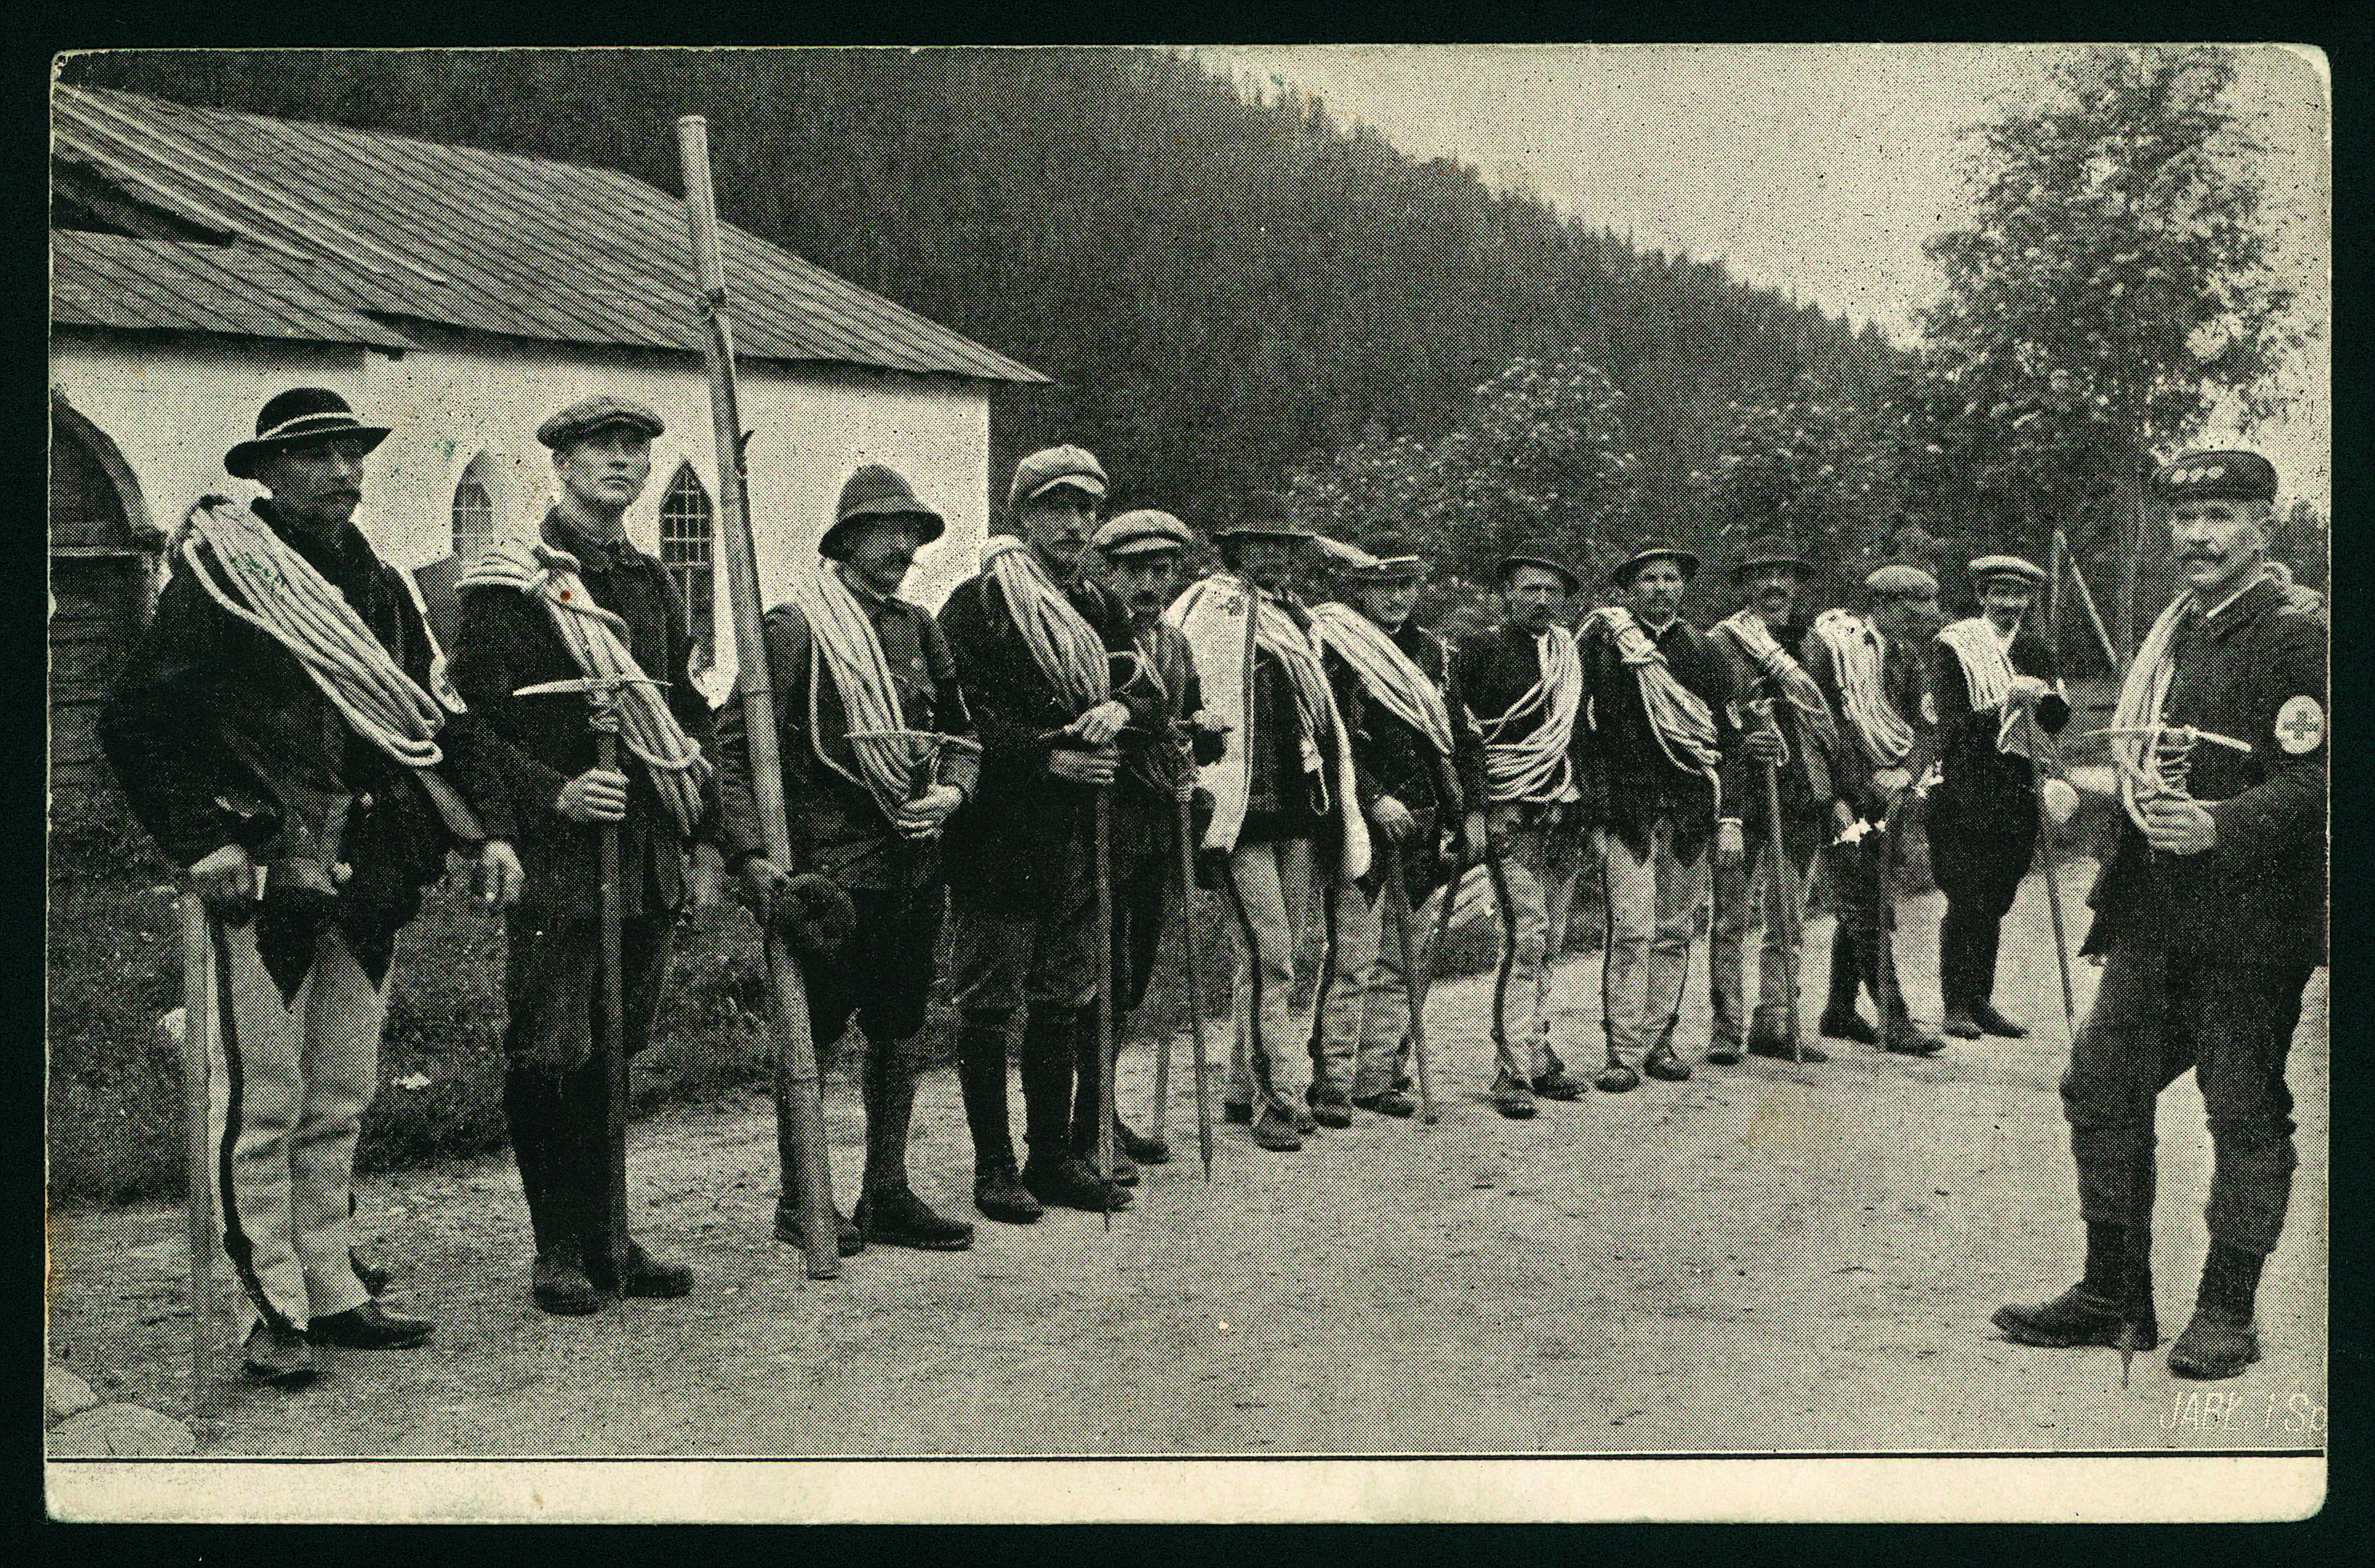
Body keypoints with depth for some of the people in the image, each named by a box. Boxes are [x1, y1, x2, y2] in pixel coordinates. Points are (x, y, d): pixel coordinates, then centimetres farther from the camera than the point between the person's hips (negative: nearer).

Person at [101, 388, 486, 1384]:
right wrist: (198, 841, -11)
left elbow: (427, 723, 21)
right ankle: (270, 1312, 7)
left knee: (341, 1100, 12)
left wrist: (469, 827, 10)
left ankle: (330, 1291, 22)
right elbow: (133, 723, -6)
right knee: (262, 1100, -2)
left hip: (369, 880, 6)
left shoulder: (381, 587, 14)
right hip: (264, 878, -6)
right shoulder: (219, 579, -6)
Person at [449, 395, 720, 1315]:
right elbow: (475, 722, -8)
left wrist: (705, 841, 13)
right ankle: (560, 1250, 10)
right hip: (556, 859, -6)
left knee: (615, 1051, 12)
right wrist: (552, 794, -20)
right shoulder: (508, 584, -4)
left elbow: (687, 719, 19)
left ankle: (607, 1236, 22)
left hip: (648, 855, 6)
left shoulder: (652, 583, 16)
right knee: (550, 1058, -2)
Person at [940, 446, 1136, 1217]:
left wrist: (1121, 706, -9)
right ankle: (993, 1167, 7)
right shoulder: (975, 605, -5)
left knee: (1065, 1001, 11)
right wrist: (1048, 757, -20)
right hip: (998, 835, -6)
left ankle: (1054, 1157, 21)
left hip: (1080, 836, 6)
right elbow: (964, 716, -12)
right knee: (989, 1002, -1)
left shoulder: (1101, 607, 16)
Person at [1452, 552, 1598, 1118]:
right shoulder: (1480, 651, -1)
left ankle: (1537, 1054, 16)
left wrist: (1592, 808, 17)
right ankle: (1513, 1069, -6)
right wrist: (1471, 810, -13)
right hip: (1511, 817, -6)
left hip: (1565, 819, 6)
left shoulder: (1570, 656, 17)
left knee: (1549, 943, 8)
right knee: (1525, 940, -11)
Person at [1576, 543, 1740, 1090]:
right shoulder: (1604, 645, 2)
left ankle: (1660, 1040, 15)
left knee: (1676, 932, 6)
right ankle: (1621, 1050, -6)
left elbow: (1727, 739, 14)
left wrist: (1729, 817, 7)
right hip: (1626, 808, -3)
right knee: (1630, 931, -9)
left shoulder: (1702, 652, 12)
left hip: (1689, 813, 3)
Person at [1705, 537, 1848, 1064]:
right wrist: (1741, 742, -19)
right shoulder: (1720, 643, 2)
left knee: (1789, 919, 7)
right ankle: (1725, 1026, 4)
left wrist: (1838, 793, 11)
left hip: (1802, 797, 4)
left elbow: (1833, 723, 17)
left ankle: (1774, 1025, 14)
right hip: (1740, 796, -4)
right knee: (1729, 916, -3)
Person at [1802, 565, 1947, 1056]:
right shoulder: (1832, 640, -8)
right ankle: (1894, 1022, -10)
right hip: (1844, 791, -7)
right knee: (1867, 906, -9)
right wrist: (1858, 786, -15)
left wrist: (1904, 774, -9)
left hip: (1889, 791, 7)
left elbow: (1926, 727, 9)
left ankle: (1840, 1011, 21)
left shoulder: (1906, 655, 13)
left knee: (1860, 904, 11)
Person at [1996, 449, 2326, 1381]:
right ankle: (2114, 1296, 18)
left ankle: (2228, 1312, 14)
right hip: (2156, 912, 8)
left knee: (2245, 1110, 1)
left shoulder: (2295, 638, -9)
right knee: (2101, 1085, 7)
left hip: (2248, 915, -8)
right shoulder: (2171, 633, 16)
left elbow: (2311, 778, -18)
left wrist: (2219, 827, -30)